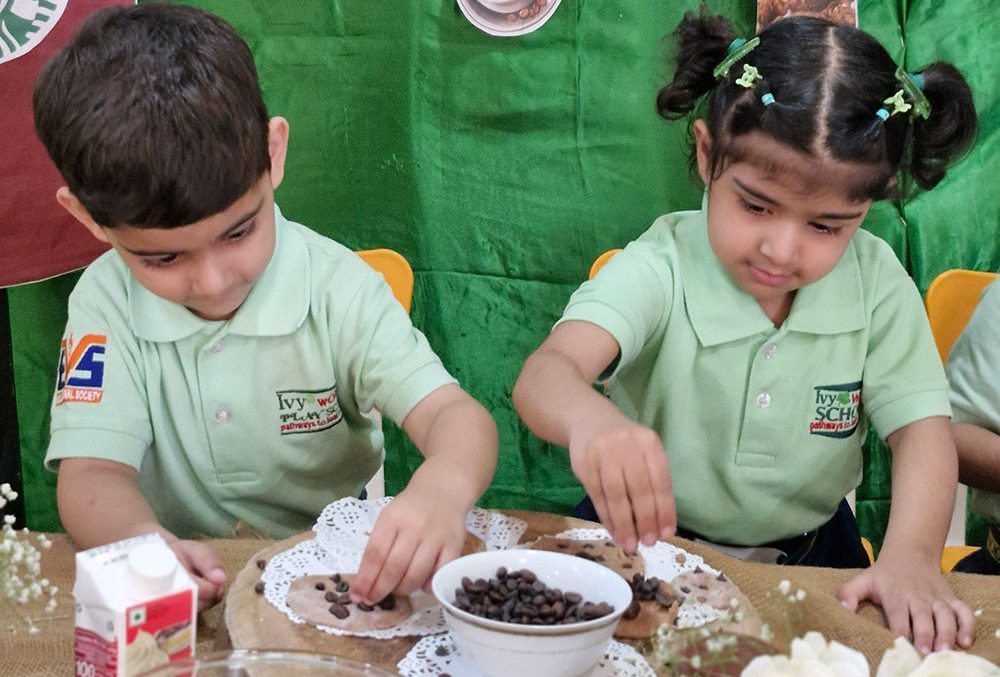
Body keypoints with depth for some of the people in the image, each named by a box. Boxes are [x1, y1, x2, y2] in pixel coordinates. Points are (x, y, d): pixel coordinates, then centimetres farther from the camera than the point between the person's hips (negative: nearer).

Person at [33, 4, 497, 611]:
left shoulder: (337, 288, -9)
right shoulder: (105, 303, -5)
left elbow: (454, 416, -16)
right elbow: (92, 473, -11)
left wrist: (441, 491, -39)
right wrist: (143, 543, -34)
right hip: (181, 597, 1)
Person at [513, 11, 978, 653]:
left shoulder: (876, 282, -10)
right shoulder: (660, 270, -20)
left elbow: (921, 428, -10)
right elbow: (546, 373, -36)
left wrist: (912, 556, -31)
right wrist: (594, 422, -61)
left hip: (809, 551, 4)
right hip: (645, 539, -3)